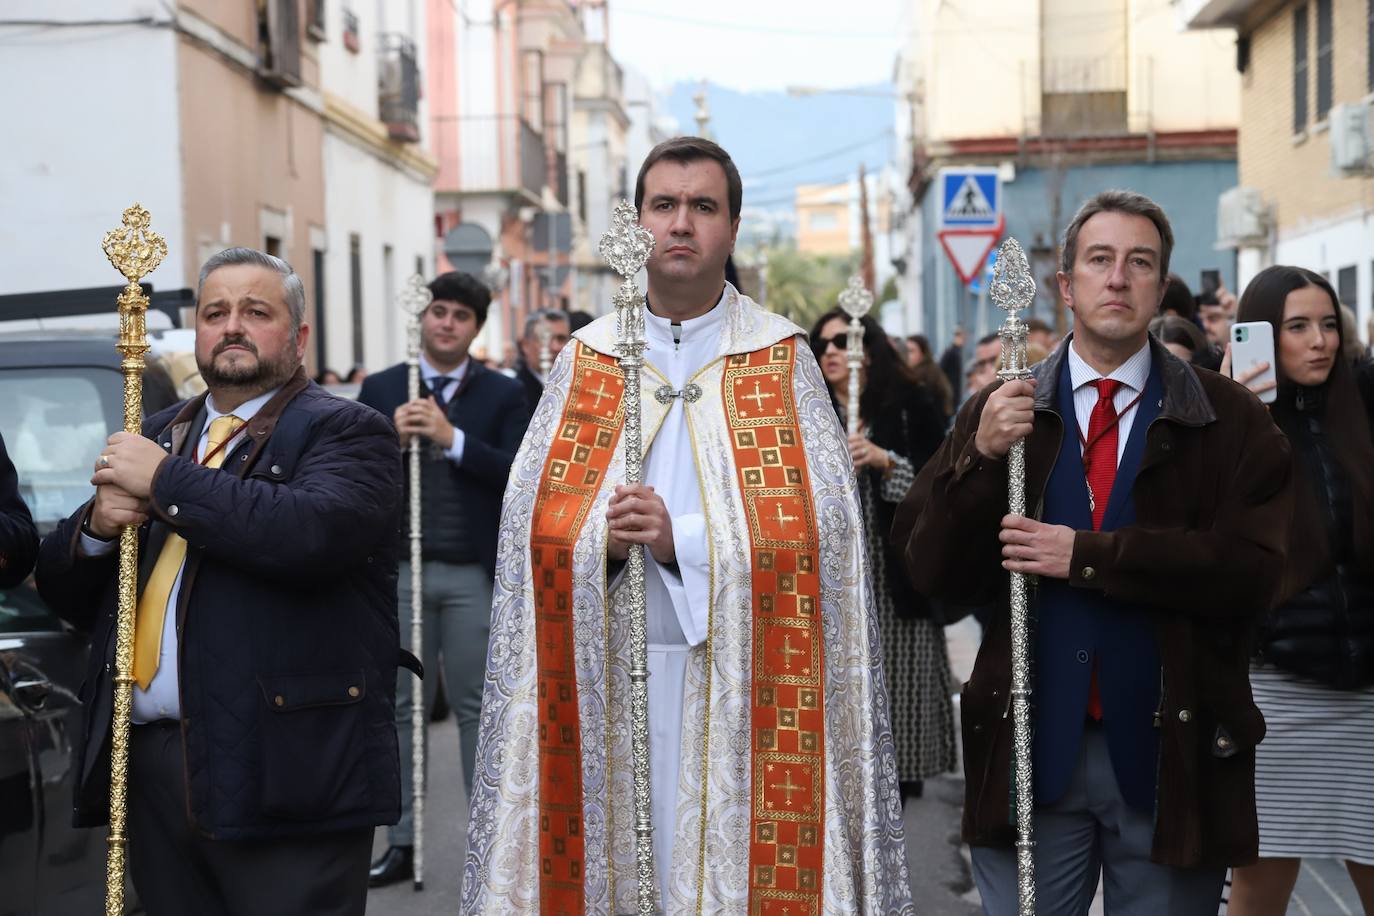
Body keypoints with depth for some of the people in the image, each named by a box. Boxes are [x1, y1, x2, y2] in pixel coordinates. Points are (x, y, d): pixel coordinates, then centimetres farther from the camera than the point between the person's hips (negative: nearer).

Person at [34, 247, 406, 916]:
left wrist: (166, 481, -14)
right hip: (150, 766, 6)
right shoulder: (156, 437, 18)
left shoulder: (347, 432, -1)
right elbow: (61, 590, 20)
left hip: (282, 775, -6)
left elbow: (312, 529, -23)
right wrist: (96, 526, -2)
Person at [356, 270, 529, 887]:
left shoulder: (502, 394, 5)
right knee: (402, 706, 5)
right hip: (399, 569, 2)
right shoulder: (380, 390, 9)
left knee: (476, 707, 3)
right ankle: (402, 843, 11)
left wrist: (452, 438, -15)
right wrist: (390, 438, -12)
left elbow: (517, 473, -7)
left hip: (473, 574, -1)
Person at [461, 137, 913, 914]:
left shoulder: (782, 360, 4)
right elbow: (530, 519, 4)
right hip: (602, 680, 2)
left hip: (739, 685, -2)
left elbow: (821, 523, -7)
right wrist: (600, 542, -15)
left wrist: (683, 540, -16)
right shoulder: (586, 360, 10)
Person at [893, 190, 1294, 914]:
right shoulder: (997, 413, 6)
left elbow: (1252, 570, -11)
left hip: (1170, 753, -1)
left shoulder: (1230, 421, 2)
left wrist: (1089, 556, -17)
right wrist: (981, 459, -15)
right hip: (1029, 746, 1)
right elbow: (930, 573, 0)